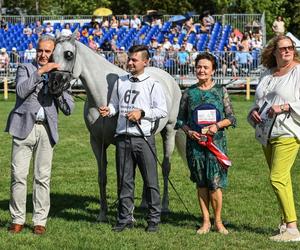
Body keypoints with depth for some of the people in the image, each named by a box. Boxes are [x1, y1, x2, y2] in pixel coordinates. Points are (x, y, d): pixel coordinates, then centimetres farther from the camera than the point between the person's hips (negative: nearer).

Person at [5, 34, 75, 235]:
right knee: (18, 175, -3)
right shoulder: (25, 69, 8)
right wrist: (40, 72, -15)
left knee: (43, 177, 3)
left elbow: (68, 109, 7)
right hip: (24, 128, -2)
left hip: (47, 130, 2)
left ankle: (40, 221, 9)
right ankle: (18, 219, 5)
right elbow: (21, 91, -13)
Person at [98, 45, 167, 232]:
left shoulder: (153, 85, -3)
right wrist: (108, 110, -5)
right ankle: (125, 218, 16)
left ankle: (154, 219, 10)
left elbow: (163, 111, -6)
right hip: (123, 138, 4)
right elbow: (115, 104, 17)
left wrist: (142, 112, -16)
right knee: (124, 181, 8)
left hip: (144, 139, -4)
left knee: (151, 181, 1)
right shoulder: (120, 83, 10)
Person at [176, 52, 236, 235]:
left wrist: (217, 125, -11)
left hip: (216, 142, -2)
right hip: (195, 143, 2)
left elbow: (231, 118, 6)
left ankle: (218, 222, 4)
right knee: (201, 184, 5)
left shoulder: (220, 91, 6)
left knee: (215, 183, -8)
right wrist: (189, 131, -6)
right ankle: (206, 222, 12)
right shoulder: (189, 92, 8)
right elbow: (180, 119, 12)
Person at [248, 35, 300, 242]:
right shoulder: (267, 75, 17)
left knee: (277, 178, -15)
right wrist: (254, 112, 6)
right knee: (282, 180, 10)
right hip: (267, 133, 7)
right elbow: (258, 101, 26)